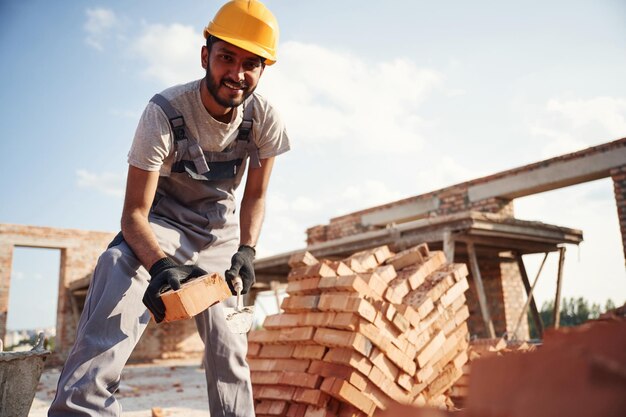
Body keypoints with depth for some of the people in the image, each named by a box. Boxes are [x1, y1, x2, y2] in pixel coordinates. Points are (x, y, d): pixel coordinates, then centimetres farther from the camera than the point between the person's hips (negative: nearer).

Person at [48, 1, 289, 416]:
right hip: (161, 222, -3)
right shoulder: (165, 111, -27)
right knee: (118, 268, -35)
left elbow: (255, 196, -3)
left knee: (230, 349, 3)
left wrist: (246, 250, -20)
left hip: (221, 229, 3)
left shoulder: (265, 119, -18)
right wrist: (160, 264, -46)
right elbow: (134, 213, -27)